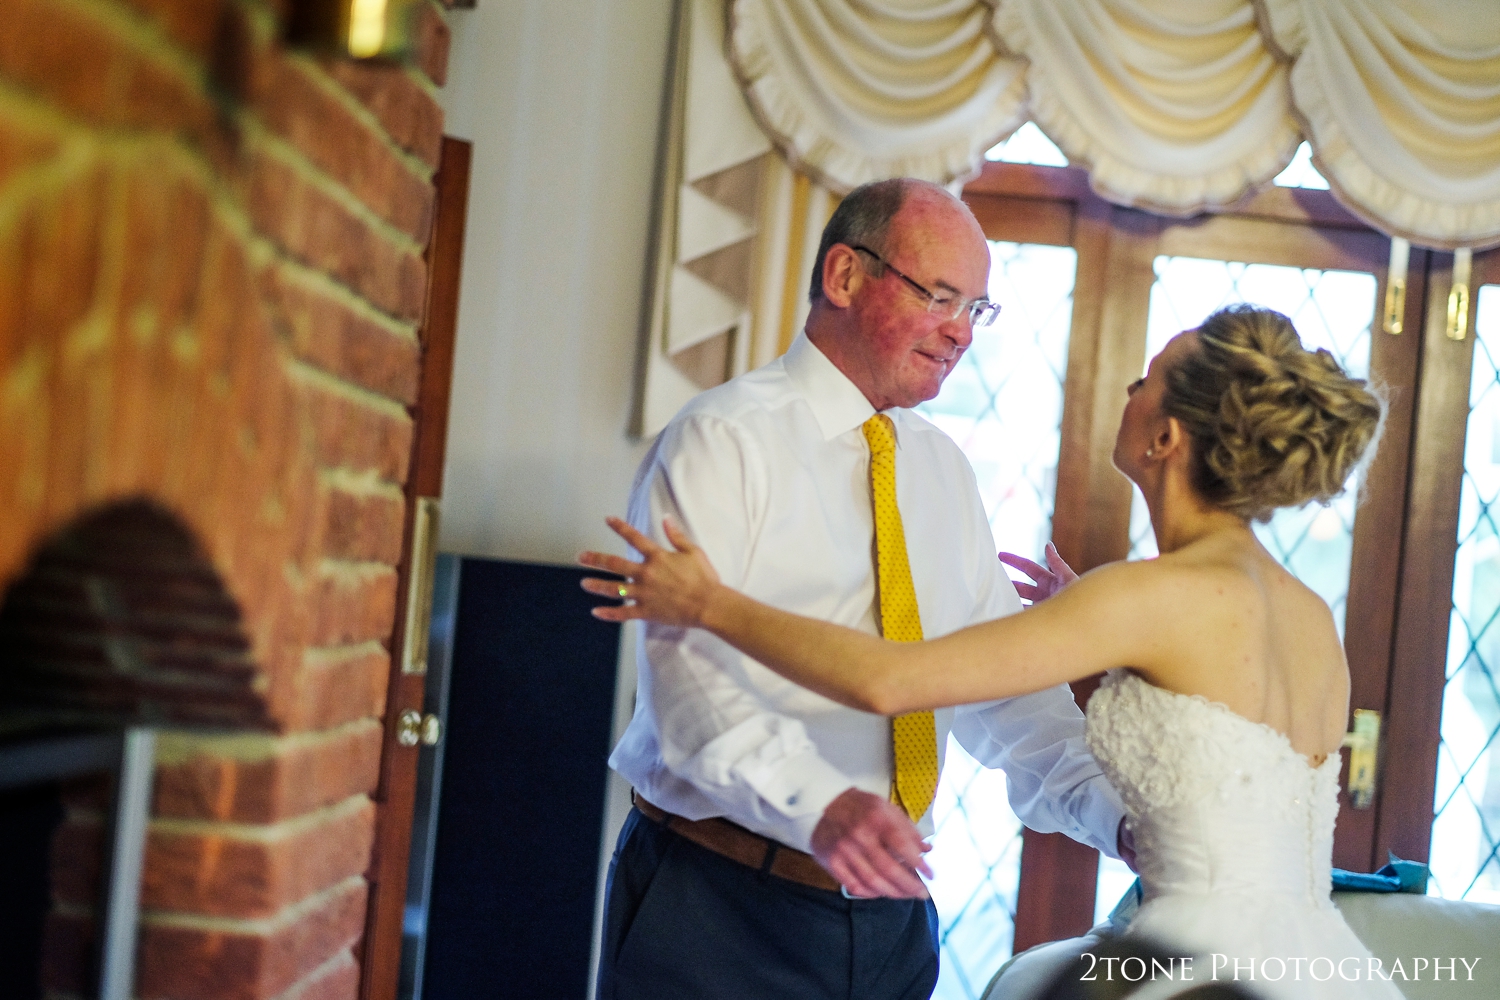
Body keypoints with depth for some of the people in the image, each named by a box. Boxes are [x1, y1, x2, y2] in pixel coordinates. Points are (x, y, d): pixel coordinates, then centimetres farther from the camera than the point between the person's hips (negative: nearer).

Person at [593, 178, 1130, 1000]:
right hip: (719, 904, -6)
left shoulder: (944, 472, 12)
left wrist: (1118, 812, -8)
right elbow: (688, 671, -21)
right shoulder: (723, 441, -10)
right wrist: (819, 805, -36)